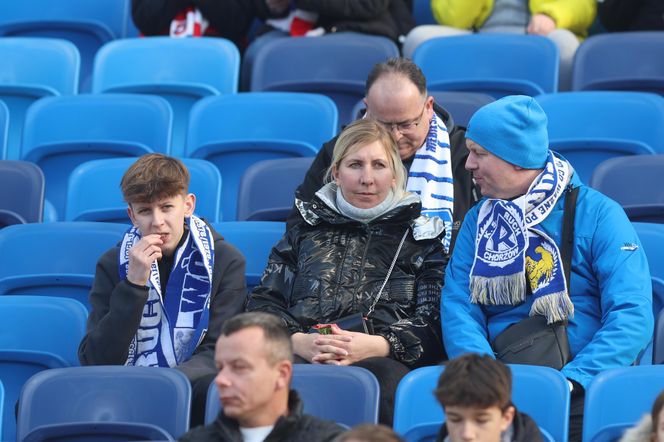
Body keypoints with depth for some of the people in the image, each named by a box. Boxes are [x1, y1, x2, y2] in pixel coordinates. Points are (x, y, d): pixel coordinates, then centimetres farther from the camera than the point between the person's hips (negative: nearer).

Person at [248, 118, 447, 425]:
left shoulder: (420, 236, 22)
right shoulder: (306, 230, 30)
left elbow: (434, 324, 9)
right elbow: (263, 302, 19)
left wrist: (376, 345, -11)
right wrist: (297, 341, -5)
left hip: (382, 358, -1)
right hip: (302, 355, 1)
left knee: (385, 378, -41)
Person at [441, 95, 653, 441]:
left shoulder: (598, 214, 3)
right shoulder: (479, 221, 16)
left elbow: (632, 315, -7)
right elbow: (458, 308, 3)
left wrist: (571, 381, -21)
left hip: (585, 390, -3)